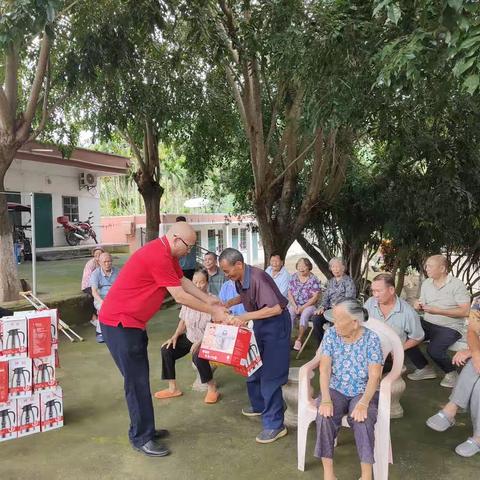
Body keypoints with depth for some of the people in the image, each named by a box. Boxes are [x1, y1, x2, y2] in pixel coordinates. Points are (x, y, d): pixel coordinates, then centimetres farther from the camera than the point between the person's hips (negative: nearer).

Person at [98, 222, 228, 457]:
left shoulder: (166, 254, 7)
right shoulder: (158, 256, -25)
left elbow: (184, 281, 15)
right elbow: (180, 296, -21)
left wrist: (209, 299, 9)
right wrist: (213, 312, -10)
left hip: (132, 322, 10)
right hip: (119, 323, -10)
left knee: (140, 378, 16)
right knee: (136, 381, -2)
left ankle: (144, 429, 28)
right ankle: (141, 438, 11)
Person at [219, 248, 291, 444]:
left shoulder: (257, 277, -30)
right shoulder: (240, 279, -4)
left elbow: (276, 308, -35)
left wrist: (245, 317, -36)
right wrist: (228, 303, 1)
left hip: (276, 324, -9)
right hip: (260, 324, 9)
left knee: (270, 375, -7)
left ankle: (275, 425, 2)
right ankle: (259, 405, 39)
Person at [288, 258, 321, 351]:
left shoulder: (313, 279, -5)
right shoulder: (294, 277, 8)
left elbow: (315, 297, -10)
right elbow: (290, 293, 7)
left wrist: (303, 307, -15)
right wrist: (294, 306, -9)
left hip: (309, 305, -3)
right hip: (295, 304, 3)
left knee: (304, 315, -33)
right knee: (289, 313, -28)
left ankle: (299, 340, -26)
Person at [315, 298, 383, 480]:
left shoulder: (371, 338, -11)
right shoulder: (331, 334, -4)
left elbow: (374, 376, -15)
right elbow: (324, 368, -10)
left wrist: (363, 403, -30)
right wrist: (325, 399, -23)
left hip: (363, 392, -2)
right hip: (335, 390, 2)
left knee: (362, 420, -32)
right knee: (325, 417, -28)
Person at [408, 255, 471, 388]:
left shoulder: (457, 284, -11)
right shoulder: (426, 283, 7)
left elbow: (465, 311, -18)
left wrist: (438, 311, -24)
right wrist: (419, 306, -10)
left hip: (450, 327, -6)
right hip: (427, 324, 6)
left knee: (434, 349, -30)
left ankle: (451, 373, 3)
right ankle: (425, 369, 7)